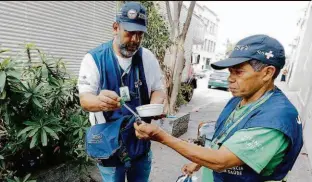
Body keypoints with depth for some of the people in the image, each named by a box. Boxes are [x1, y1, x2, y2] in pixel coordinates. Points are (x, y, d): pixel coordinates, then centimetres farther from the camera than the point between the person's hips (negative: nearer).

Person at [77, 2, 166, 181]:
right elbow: (85, 99, -16)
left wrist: (155, 107, -20)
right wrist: (100, 101, -40)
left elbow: (158, 89, 3)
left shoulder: (148, 57, -3)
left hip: (141, 142, 3)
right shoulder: (94, 58, -13)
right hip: (109, 146, -2)